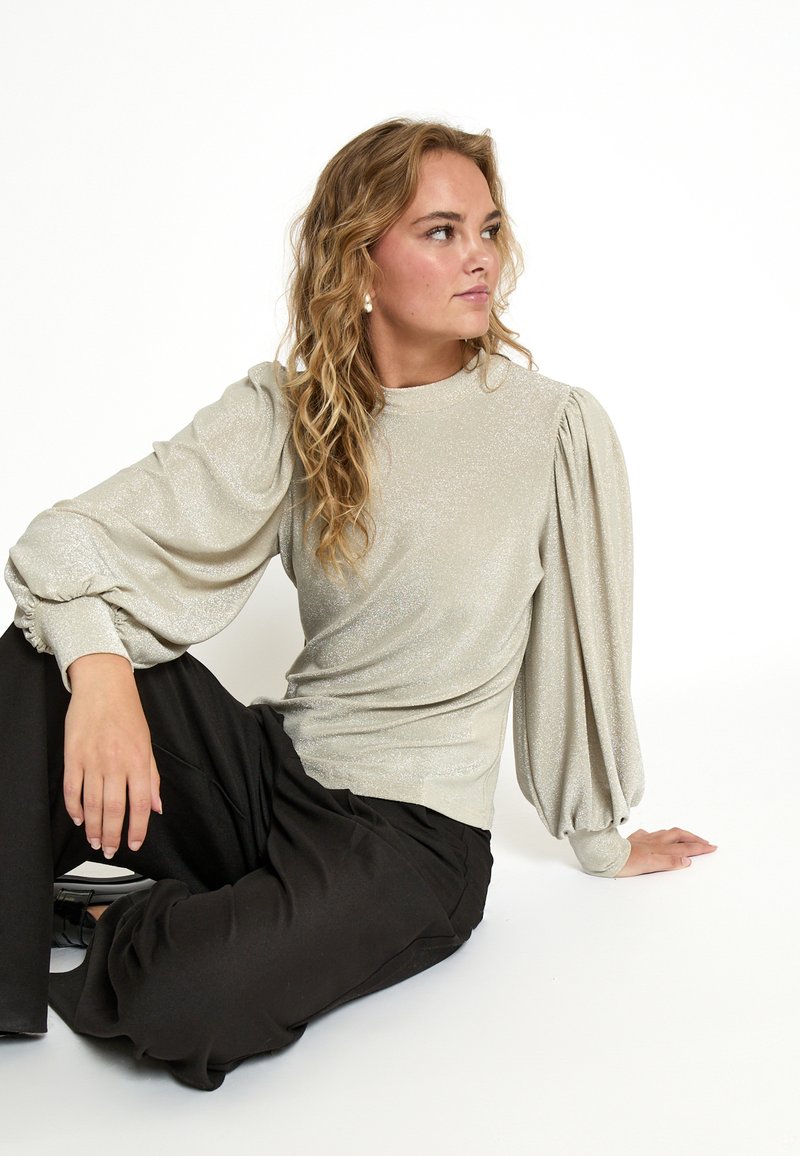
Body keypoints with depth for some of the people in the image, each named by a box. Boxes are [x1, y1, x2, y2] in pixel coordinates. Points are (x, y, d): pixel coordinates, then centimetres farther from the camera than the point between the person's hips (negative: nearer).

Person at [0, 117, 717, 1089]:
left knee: (183, 1000, -30)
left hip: (414, 832, -3)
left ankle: (132, 938, 4)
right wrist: (99, 668, -32)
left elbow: (581, 646, 0)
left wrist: (601, 842, 12)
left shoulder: (559, 429, -10)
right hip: (274, 769, 4)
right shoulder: (284, 415, -3)